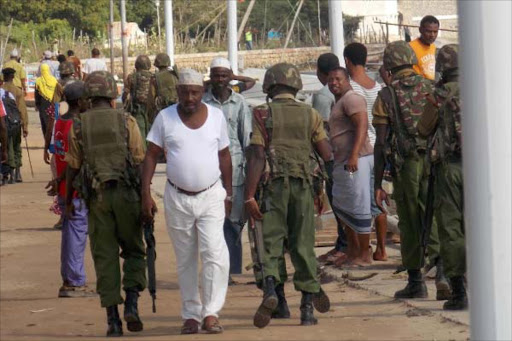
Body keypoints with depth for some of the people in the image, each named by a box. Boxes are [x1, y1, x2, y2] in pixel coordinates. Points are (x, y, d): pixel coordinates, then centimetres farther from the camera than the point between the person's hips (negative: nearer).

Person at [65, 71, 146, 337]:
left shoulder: (78, 126, 2)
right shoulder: (126, 121, -1)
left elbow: (73, 167, 3)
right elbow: (140, 161, -2)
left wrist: (68, 201, 14)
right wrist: (145, 196, 5)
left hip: (96, 196, 1)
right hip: (126, 193, -1)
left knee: (105, 256, 6)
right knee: (133, 250, 13)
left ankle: (113, 318, 3)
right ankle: (131, 304, -5)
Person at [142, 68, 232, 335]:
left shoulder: (216, 116, 1)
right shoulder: (165, 118, -3)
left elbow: (224, 156, 8)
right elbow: (151, 156, 0)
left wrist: (228, 195, 8)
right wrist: (146, 194, -7)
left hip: (211, 195, 0)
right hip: (177, 198, 0)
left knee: (215, 253, -14)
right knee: (185, 260, 9)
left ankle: (211, 312, -8)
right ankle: (191, 315, 18)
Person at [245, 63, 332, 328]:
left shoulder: (263, 115, -1)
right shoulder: (310, 115, 6)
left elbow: (257, 157, -9)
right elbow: (327, 155, 6)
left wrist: (249, 196, -10)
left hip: (275, 184, -2)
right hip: (303, 185, 2)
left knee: (271, 240, 2)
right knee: (303, 245, 8)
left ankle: (270, 288, -23)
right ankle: (308, 305, 8)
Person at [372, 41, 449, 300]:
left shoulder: (385, 96, -1)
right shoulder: (431, 89, 6)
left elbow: (380, 143, -4)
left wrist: (377, 185, -1)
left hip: (405, 166, -2)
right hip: (434, 161, 2)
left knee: (410, 224, 10)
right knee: (433, 219, 4)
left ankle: (415, 282, 18)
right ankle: (442, 271, -18)